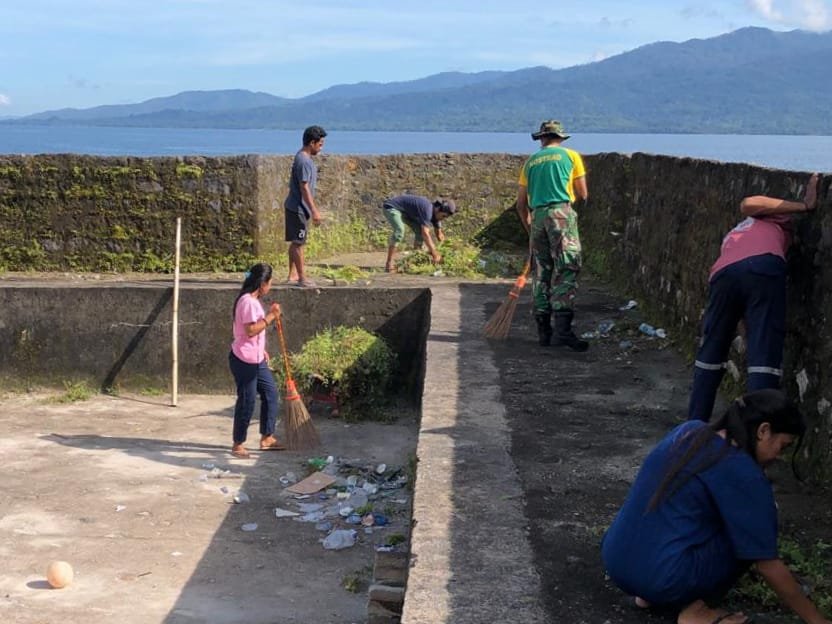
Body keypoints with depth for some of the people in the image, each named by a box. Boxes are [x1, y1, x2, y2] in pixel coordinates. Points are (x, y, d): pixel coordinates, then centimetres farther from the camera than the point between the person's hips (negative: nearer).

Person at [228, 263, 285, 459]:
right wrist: (270, 316, -21)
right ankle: (238, 444, 11)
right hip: (244, 361, -10)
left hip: (256, 360, 10)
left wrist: (261, 350, 24)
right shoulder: (247, 301, -20)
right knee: (246, 402, -2)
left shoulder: (254, 300, 12)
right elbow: (251, 330, -27)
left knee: (271, 393, 13)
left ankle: (267, 438, 21)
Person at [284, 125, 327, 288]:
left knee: (296, 243, 13)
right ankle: (302, 278, 1)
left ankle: (292, 276, 18)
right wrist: (314, 211, -22)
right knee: (298, 243, -4)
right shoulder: (304, 161, -19)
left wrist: (314, 208, 24)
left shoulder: (303, 158, 12)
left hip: (296, 207, 10)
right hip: (298, 208, -10)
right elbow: (304, 188, -23)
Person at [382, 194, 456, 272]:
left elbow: (439, 234, 9)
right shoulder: (427, 210, -32)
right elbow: (425, 234, -37)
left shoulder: (436, 213, -3)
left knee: (420, 231, 2)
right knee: (399, 230, -31)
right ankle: (389, 263, -28)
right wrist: (434, 255, -38)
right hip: (391, 207, -9)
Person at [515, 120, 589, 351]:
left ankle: (543, 331, 12)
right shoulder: (570, 155, 10)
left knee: (542, 272, 10)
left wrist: (530, 229, 28)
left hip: (537, 216, 4)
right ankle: (563, 329, -21)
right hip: (562, 213, -4)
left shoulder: (531, 161, 19)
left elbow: (521, 204, 16)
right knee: (566, 270, -9)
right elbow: (582, 195, 8)